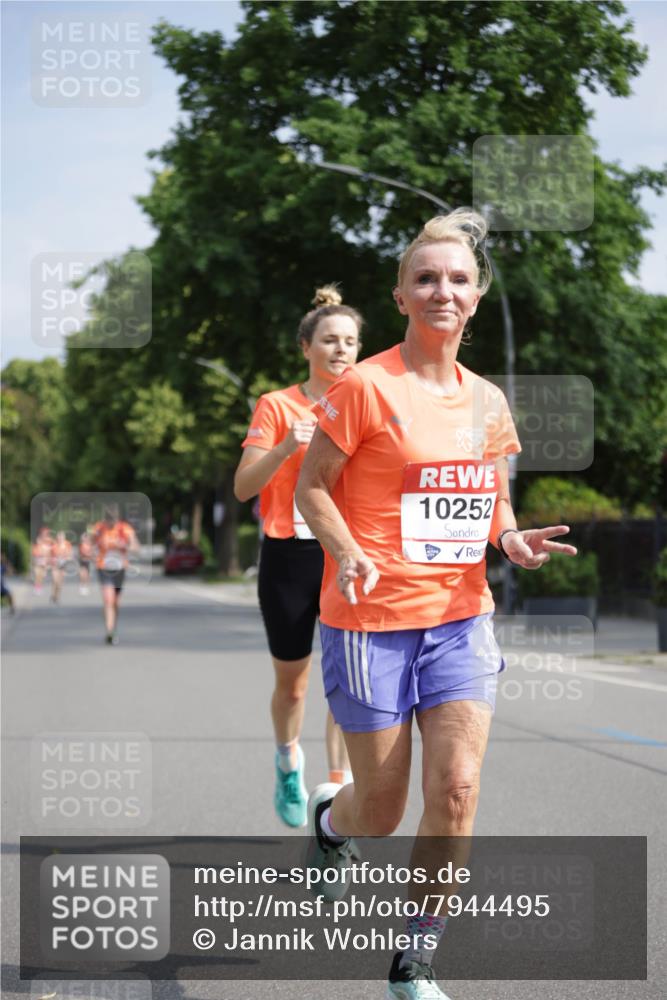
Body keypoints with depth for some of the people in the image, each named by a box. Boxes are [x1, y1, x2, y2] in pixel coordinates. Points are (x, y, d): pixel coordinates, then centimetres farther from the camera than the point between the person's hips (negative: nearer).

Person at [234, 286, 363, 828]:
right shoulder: (277, 406, -1)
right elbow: (244, 487, -8)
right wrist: (287, 447, -23)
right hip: (290, 557, -1)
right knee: (291, 682, 12)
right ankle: (289, 761, 40)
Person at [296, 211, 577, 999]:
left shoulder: (487, 401, 8)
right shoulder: (365, 387, -9)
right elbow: (311, 486, -5)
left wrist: (512, 539, -2)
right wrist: (347, 551, -23)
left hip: (460, 617, 4)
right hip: (372, 618, -4)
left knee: (458, 789, -8)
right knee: (383, 808, 4)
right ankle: (330, 820, 43)